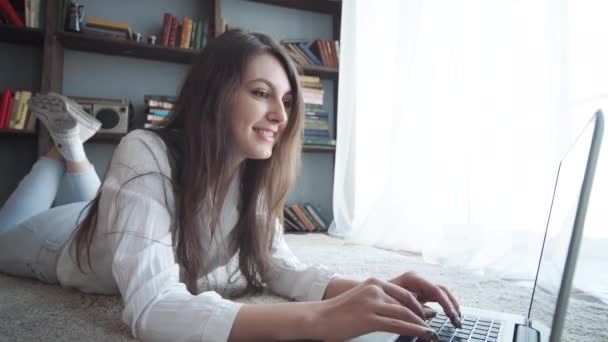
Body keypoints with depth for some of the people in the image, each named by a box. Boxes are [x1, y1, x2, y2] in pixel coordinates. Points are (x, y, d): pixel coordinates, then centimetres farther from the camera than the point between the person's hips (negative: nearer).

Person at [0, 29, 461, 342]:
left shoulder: (249, 173, -26)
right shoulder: (146, 155, -44)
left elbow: (281, 268, -25)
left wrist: (371, 291, -43)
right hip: (61, 245, -4)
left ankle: (76, 150, 35)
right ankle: (65, 145, 26)